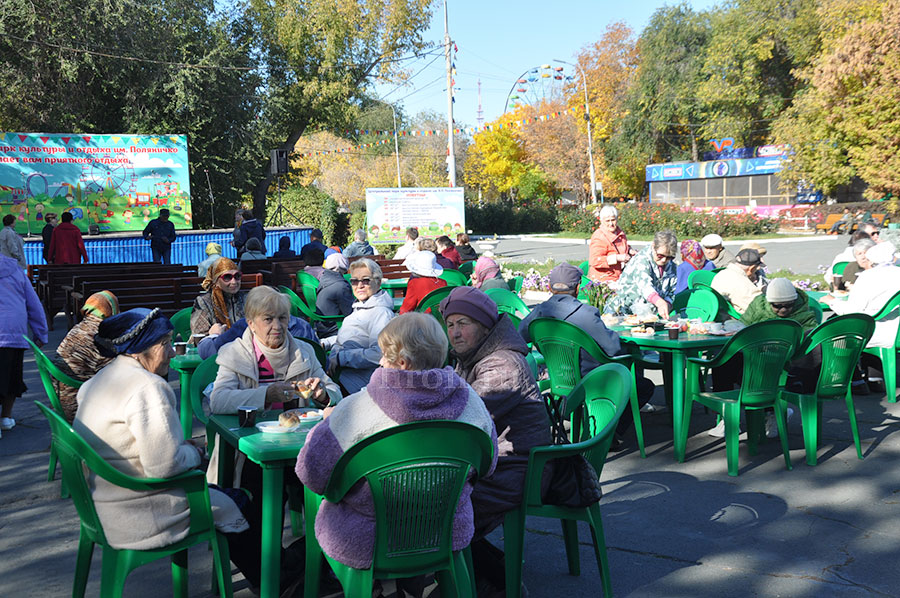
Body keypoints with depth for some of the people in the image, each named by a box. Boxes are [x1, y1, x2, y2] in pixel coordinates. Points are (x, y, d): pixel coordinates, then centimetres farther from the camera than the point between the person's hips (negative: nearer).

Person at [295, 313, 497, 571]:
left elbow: (312, 473, -12)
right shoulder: (470, 401, -10)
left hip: (367, 547, -3)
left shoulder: (355, 409, -23)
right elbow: (487, 466, 5)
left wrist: (328, 423, 7)